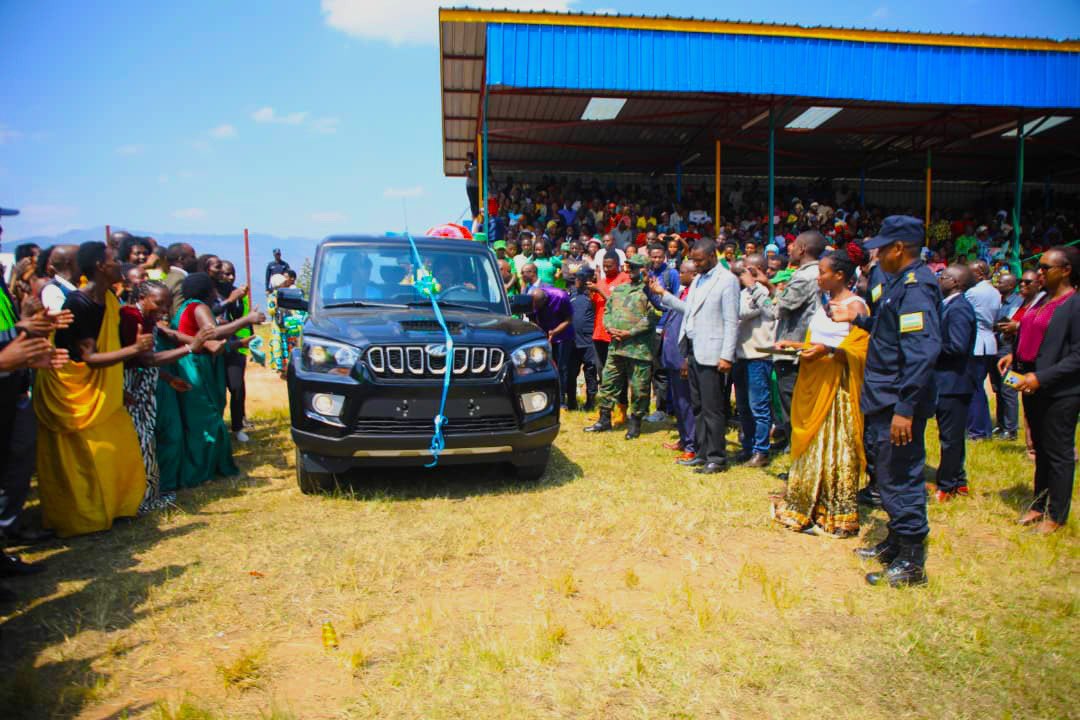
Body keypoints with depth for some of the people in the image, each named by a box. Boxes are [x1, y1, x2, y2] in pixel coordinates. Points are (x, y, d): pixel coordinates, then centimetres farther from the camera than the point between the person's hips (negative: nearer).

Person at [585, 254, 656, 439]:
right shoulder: (618, 289, 17)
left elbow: (651, 318, -15)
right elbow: (607, 310, 17)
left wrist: (630, 333, -18)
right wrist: (611, 328, -2)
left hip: (639, 348, -6)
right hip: (616, 346, 6)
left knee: (638, 388, 2)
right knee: (608, 383, 10)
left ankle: (635, 423, 16)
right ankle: (604, 420, 20)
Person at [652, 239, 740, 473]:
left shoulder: (727, 280, -9)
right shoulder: (697, 280, 17)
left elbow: (731, 321, -13)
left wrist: (727, 356, -18)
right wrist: (663, 294, 13)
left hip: (711, 354, -8)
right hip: (693, 351, 8)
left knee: (712, 409, -3)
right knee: (698, 407, 14)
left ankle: (716, 458, 6)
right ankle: (702, 454, 23)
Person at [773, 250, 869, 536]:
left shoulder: (855, 306, -9)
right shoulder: (825, 305, 16)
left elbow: (859, 350, -15)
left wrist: (829, 350, -28)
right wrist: (795, 345, 8)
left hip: (838, 384, -8)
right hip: (814, 383, 8)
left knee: (837, 447, -2)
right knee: (811, 445, 11)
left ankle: (838, 516, 7)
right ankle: (808, 508, 20)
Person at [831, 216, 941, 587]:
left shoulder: (915, 287, -19)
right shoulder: (903, 283, 13)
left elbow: (923, 351, -27)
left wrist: (905, 407, -29)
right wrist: (858, 318, 19)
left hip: (899, 402, -10)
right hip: (887, 400, 10)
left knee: (901, 479, -2)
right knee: (891, 476, 19)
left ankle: (912, 562, 10)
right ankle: (896, 543, 33)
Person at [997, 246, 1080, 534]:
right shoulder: (1043, 300, 9)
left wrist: (1040, 377, -23)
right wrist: (1013, 356, 5)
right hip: (1032, 387, 8)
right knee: (1040, 449, 17)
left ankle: (1056, 514, 17)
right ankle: (1039, 505, 30)